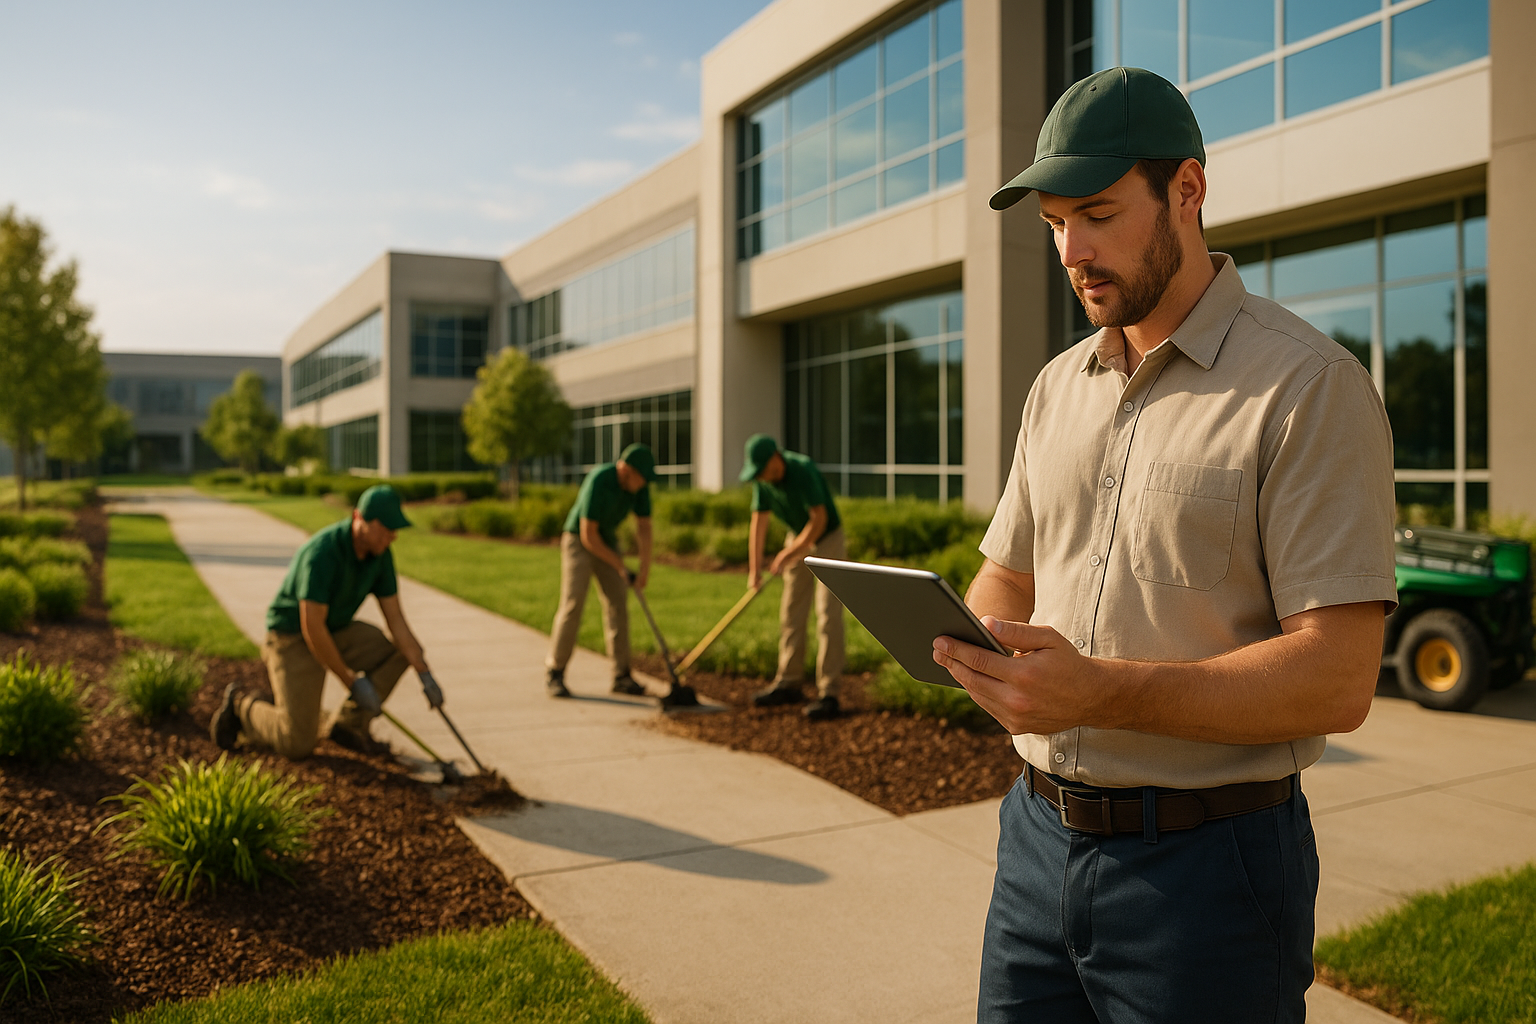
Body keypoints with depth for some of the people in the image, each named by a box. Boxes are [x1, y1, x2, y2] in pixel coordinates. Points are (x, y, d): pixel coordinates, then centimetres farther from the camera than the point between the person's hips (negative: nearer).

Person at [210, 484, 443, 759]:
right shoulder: (322, 553, -33)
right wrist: (352, 681, -23)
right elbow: (311, 628, -31)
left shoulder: (381, 553, -9)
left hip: (336, 630, 8)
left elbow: (395, 619, -7)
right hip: (293, 637, -7)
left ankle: (349, 724, 4)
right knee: (298, 744, -15)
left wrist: (426, 676, -15)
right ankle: (239, 706, 14)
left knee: (405, 650, -8)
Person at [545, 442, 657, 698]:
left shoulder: (640, 485, -12)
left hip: (607, 542, 6)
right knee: (573, 603, -15)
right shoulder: (599, 482, -32)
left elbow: (644, 527, -7)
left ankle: (622, 676, 1)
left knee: (618, 604, -3)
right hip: (578, 542, -6)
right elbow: (588, 535, -28)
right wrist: (620, 567, -22)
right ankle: (555, 673, -4)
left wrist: (645, 569, -16)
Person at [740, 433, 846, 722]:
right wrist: (754, 569, -9)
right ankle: (790, 682, 20)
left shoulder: (803, 470, -30)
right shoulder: (762, 481, -10)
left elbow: (819, 519, -31)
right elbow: (759, 522, -5)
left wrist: (788, 555, -25)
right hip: (798, 538, 7)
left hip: (827, 539, -7)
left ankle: (829, 694, -14)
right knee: (791, 611, 9)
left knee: (828, 614, -13)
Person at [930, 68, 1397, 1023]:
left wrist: (1105, 692, -27)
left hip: (1205, 865, -5)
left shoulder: (1311, 388, -12)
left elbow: (1337, 679, -17)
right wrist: (967, 641, -6)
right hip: (1038, 835, 6)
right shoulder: (1058, 386, 9)